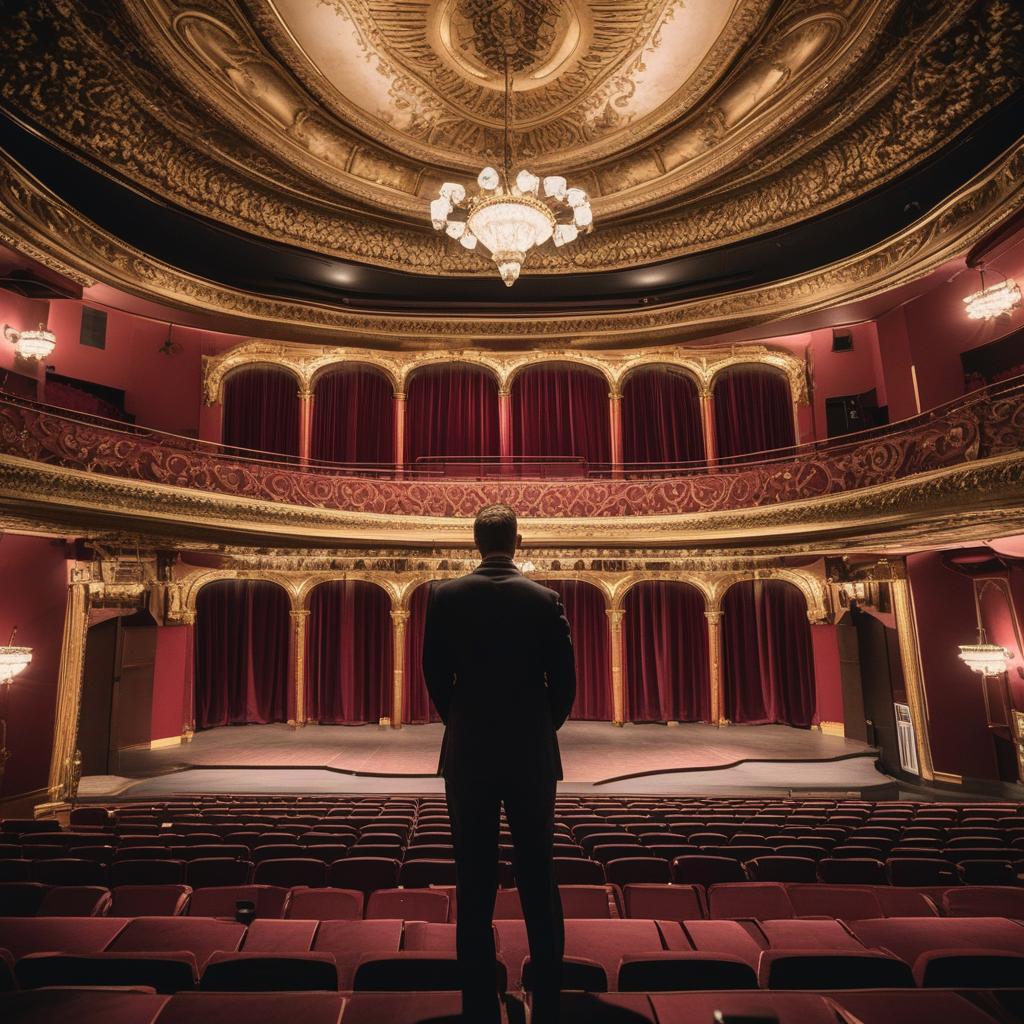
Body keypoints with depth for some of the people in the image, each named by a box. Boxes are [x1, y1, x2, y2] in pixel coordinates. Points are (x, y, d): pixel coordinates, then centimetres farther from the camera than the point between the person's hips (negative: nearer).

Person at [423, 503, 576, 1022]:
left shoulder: (444, 596, -6)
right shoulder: (545, 599, -7)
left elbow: (435, 676, 0)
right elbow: (564, 682, -3)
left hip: (468, 755, 0)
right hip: (532, 755, 0)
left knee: (474, 886, 11)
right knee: (539, 881, 12)